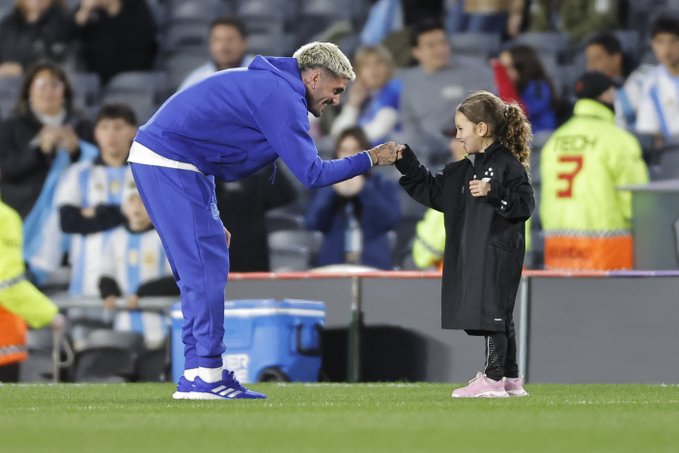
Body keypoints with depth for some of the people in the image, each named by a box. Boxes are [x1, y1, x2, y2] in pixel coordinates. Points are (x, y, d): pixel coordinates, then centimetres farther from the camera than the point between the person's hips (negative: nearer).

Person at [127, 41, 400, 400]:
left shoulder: (267, 86, 20)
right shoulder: (282, 96, -13)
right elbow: (310, 173, -16)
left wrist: (211, 219, 21)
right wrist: (370, 159, -5)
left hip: (155, 158, 11)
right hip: (170, 164, -11)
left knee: (201, 266, 11)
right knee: (206, 263, -10)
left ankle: (196, 375, 11)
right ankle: (206, 377, -9)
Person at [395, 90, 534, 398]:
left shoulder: (508, 165, -10)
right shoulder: (464, 170, 17)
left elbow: (524, 205, -17)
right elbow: (432, 191, 20)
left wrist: (493, 193, -27)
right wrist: (406, 162, 15)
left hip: (498, 253, -9)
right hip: (474, 254, 9)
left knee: (491, 312, -9)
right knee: (498, 316, 13)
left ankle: (493, 378, -7)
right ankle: (510, 379, 18)